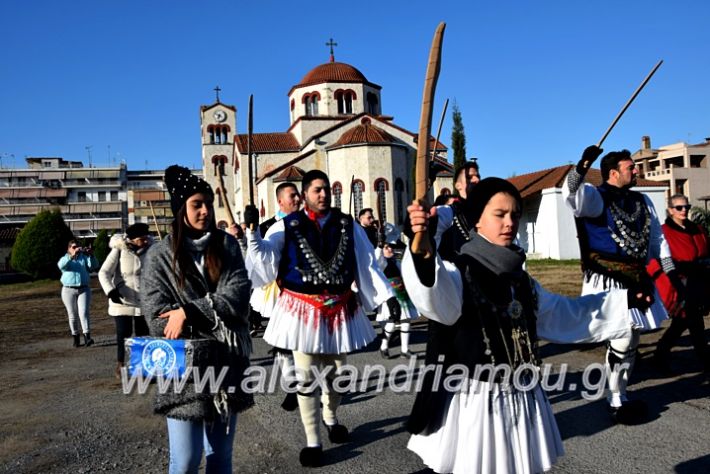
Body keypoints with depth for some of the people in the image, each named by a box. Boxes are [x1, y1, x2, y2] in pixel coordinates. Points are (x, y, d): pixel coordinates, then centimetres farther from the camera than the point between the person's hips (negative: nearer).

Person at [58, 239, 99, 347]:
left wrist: (91, 256, -24)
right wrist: (72, 255, -32)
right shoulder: (65, 259, 7)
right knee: (73, 315, 6)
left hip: (84, 289, 0)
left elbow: (94, 266, -6)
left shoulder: (84, 258, 10)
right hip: (69, 290, 0)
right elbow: (61, 265, -18)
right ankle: (76, 338, 15)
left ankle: (87, 337, -20)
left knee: (84, 313, -12)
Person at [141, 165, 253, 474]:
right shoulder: (160, 255, -2)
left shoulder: (226, 245, 5)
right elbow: (159, 320, -8)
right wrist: (215, 318, -11)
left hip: (227, 366, 3)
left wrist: (189, 313, -17)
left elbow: (238, 296, -7)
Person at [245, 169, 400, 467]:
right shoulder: (287, 226, -3)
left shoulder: (347, 225, 3)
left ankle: (331, 418, 46)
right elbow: (264, 256, -9)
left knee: (336, 371, 18)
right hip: (302, 309, -2)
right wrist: (252, 230, -23)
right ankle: (313, 441, 21)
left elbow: (367, 264, 3)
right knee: (306, 377, 4)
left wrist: (387, 294, -3)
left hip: (339, 308, 3)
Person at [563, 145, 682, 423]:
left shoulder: (641, 201, 14)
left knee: (632, 339, 14)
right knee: (622, 338, -10)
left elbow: (657, 238, 19)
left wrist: (671, 272, 14)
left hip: (636, 281, 8)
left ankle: (621, 395, 29)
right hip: (609, 282, -8)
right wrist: (582, 166, -45)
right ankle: (615, 402, 7)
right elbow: (570, 193, -30)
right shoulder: (596, 197, -8)